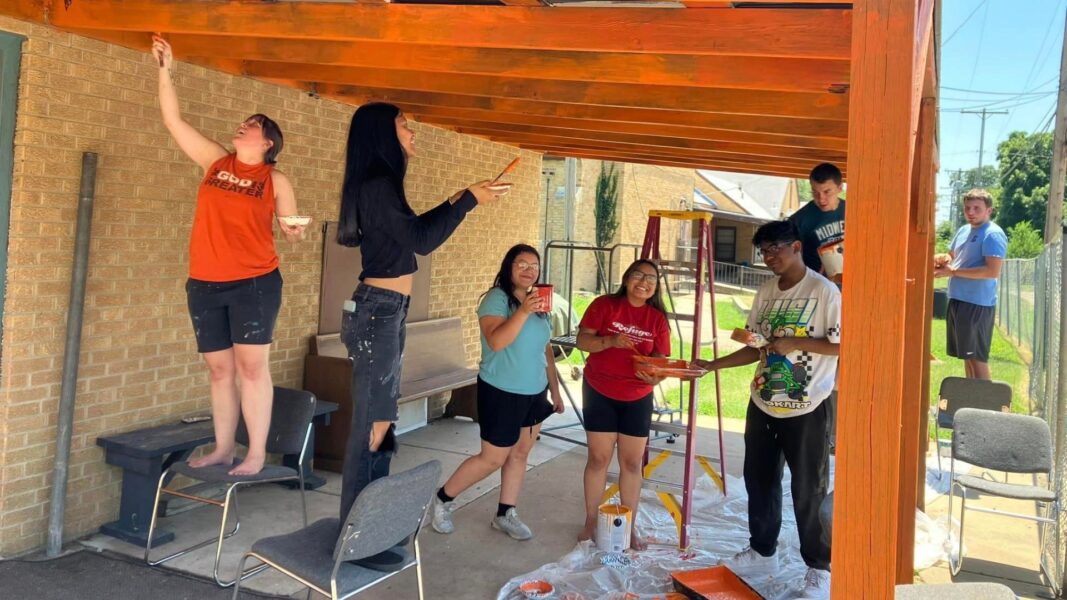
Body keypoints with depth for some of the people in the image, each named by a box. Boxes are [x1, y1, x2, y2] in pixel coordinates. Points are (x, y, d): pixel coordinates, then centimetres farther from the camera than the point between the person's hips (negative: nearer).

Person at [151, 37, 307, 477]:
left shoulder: (275, 180, 3)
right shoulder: (215, 162, 11)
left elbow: (289, 228, 6)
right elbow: (173, 120, 14)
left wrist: (296, 231, -16)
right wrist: (165, 71, 10)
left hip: (255, 284, -4)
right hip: (204, 286, 4)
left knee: (252, 366, -5)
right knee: (220, 369, 10)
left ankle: (256, 454, 0)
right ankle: (222, 449, 19)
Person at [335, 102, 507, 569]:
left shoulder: (379, 185, 15)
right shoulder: (378, 184, -14)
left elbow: (412, 229, 28)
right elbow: (421, 241, -19)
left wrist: (457, 201, 25)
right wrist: (469, 200, -10)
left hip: (385, 311, 10)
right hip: (378, 312, -10)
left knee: (380, 423, 15)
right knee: (371, 427, -7)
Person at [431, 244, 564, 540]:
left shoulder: (539, 303, 8)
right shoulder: (497, 298, -14)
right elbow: (496, 341, -30)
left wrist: (555, 390, 15)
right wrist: (523, 311, -40)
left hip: (534, 393, 7)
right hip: (501, 392, -7)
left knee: (520, 454, 11)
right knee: (493, 458, 0)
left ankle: (505, 514, 24)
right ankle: (443, 499, 19)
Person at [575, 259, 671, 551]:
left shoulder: (658, 318, 1)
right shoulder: (604, 305, -5)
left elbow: (660, 359, -1)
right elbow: (582, 340, -10)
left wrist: (655, 375, -23)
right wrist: (611, 341, -26)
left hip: (637, 398, 2)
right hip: (599, 393, -2)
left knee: (632, 462, 7)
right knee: (599, 458, 4)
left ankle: (630, 525, 21)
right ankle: (591, 522, 19)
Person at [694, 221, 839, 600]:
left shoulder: (823, 291, -11)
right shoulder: (765, 292, 8)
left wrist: (794, 343, -21)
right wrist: (713, 365, 1)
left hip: (805, 410, -6)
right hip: (762, 404, 7)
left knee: (808, 491, 2)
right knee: (759, 481, 16)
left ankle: (819, 569, 19)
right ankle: (762, 552, 33)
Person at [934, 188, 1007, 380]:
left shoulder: (993, 234, -13)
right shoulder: (964, 230, 14)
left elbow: (993, 271, -22)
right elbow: (952, 256, 27)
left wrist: (953, 272, -20)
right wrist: (942, 261, 1)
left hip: (978, 304, -9)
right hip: (958, 300, 9)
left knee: (977, 358, -7)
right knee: (967, 356, 15)